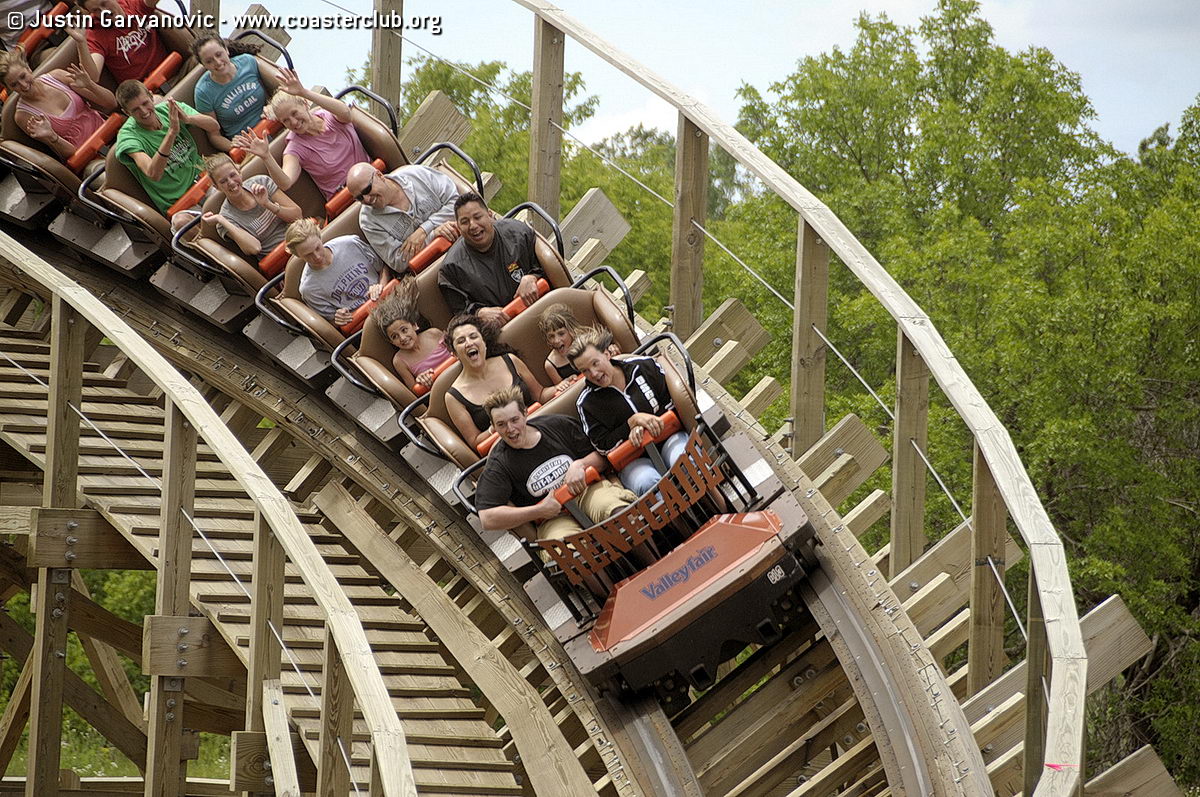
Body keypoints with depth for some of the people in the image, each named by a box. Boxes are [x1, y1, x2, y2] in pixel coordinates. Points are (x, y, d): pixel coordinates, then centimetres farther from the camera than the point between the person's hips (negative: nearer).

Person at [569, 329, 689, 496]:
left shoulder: (644, 366, 4)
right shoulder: (586, 403, 2)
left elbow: (676, 399, 6)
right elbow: (603, 446, -2)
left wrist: (642, 428, -8)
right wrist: (633, 421, -15)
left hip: (667, 438, 1)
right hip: (633, 460, -1)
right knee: (646, 482, -38)